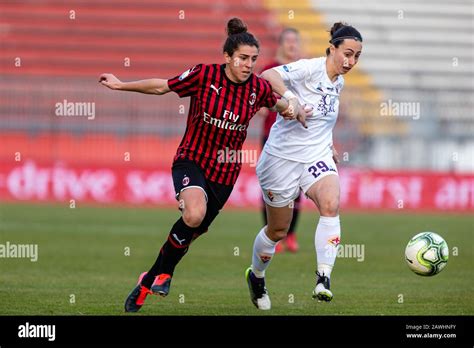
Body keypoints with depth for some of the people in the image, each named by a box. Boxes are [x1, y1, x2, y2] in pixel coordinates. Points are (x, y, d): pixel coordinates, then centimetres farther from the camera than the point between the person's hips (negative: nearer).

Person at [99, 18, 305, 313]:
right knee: (194, 214, -30)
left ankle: (148, 282, 29)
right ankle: (164, 272, -7)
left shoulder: (258, 88, -5)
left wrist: (293, 108, -4)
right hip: (192, 159, -3)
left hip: (225, 173, 3)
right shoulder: (204, 75, -13)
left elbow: (279, 103, 17)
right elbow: (161, 86, 0)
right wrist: (121, 85, 5)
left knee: (193, 231, 7)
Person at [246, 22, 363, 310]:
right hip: (283, 157, -5)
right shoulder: (310, 68, -17)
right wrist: (289, 98, -48)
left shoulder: (338, 82, 7)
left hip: (317, 157, 5)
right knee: (278, 230, 8)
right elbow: (267, 76, -34)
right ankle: (256, 276, 39)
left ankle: (323, 280, -32)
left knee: (331, 205, -27)